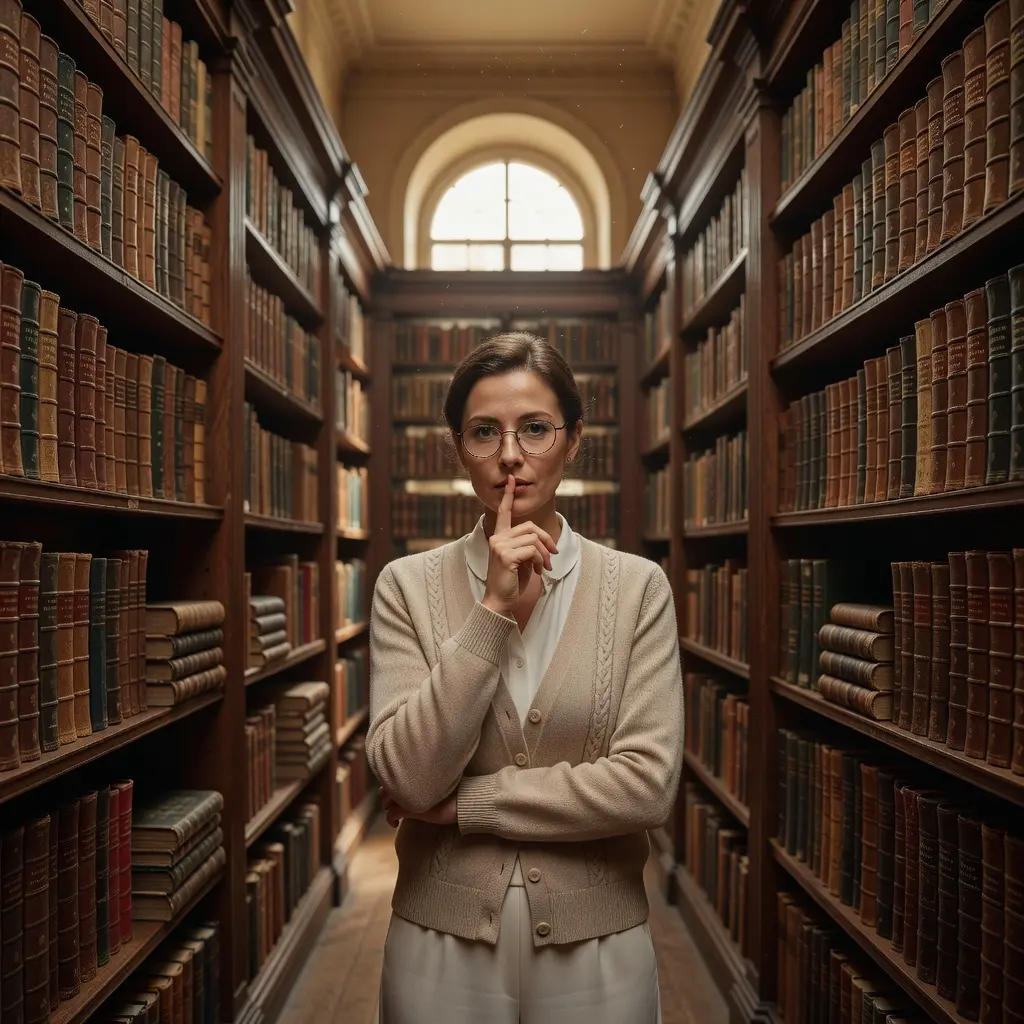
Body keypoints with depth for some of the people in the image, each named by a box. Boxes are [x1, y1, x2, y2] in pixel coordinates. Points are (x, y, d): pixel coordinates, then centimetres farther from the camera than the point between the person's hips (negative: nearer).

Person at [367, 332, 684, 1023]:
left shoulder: (638, 586, -8)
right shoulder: (408, 586, -6)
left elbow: (649, 784, -15)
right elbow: (406, 778, -15)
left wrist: (463, 802, -13)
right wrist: (494, 611, -21)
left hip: (595, 945, 0)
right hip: (442, 941, 0)